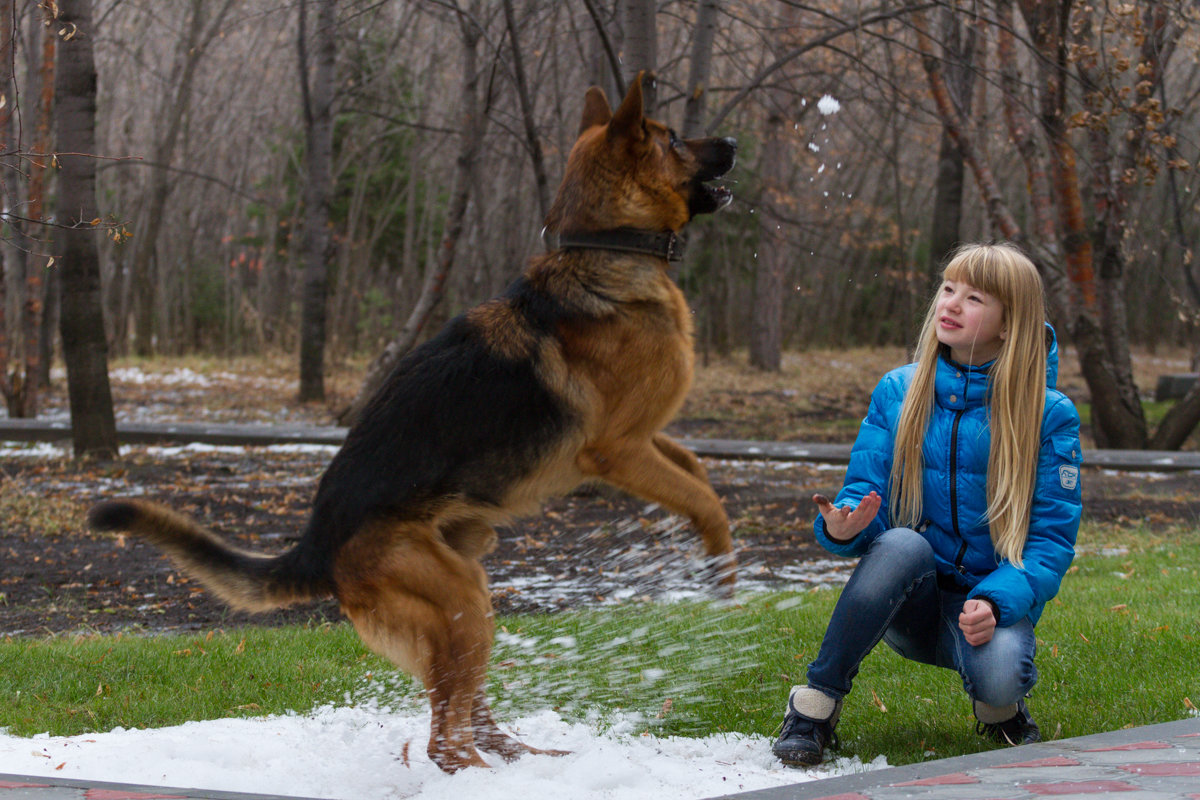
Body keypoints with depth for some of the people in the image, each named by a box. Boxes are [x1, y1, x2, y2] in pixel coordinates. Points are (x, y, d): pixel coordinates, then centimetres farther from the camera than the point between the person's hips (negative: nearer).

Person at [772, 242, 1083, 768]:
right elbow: (865, 493, 1)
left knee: (997, 677, -36)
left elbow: (1052, 540, -7)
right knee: (902, 543, -34)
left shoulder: (1049, 416, -5)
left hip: (991, 599, -2)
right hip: (907, 603, 2)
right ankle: (815, 704, -23)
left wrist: (996, 603, -26)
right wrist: (842, 527, -26)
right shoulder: (897, 392, 3)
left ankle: (1000, 707, 3)